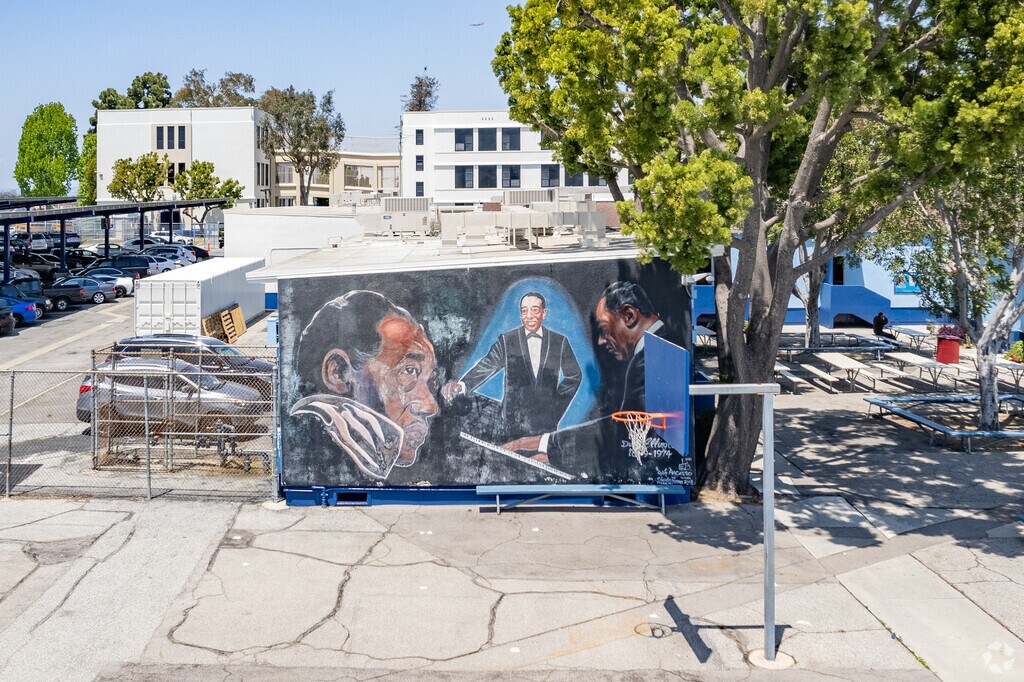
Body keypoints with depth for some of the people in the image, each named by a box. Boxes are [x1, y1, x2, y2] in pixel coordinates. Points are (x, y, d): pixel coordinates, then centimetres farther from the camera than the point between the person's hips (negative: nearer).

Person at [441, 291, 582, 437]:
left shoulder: (560, 342, 5)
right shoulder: (506, 341, 2)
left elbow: (574, 375, 15)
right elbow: (485, 366, -8)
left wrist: (558, 405, 6)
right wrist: (461, 385, -26)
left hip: (547, 422, 1)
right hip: (514, 422, -1)